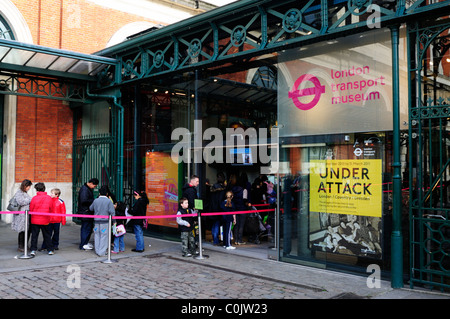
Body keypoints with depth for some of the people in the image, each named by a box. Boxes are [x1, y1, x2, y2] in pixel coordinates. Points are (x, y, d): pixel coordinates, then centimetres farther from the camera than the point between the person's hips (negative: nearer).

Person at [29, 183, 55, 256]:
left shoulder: (34, 198, -10)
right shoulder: (49, 198, -4)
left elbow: (31, 210, -2)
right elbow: (52, 210, 4)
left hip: (35, 220, -2)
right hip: (45, 220, 2)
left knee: (34, 235, 7)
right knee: (47, 235, 12)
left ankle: (33, 250, 3)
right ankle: (50, 250, 15)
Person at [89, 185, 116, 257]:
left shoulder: (95, 200, 1)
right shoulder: (109, 201, -9)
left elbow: (91, 208, 17)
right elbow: (112, 212, -10)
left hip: (96, 221, 3)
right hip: (105, 222, -3)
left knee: (97, 235, 14)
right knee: (104, 236, 3)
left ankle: (97, 250, 21)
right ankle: (102, 252, 4)